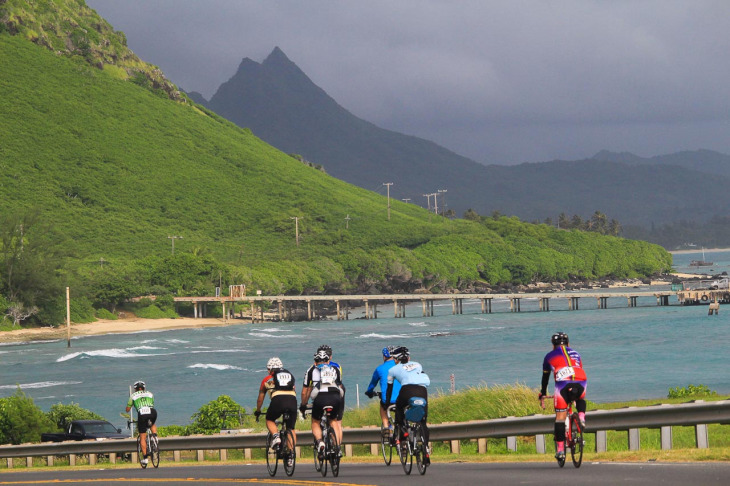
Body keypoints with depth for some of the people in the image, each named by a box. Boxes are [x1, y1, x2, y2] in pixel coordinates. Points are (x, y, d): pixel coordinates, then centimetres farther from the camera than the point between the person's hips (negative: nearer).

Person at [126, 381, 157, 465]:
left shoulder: (133, 396, 21)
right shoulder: (150, 394, 27)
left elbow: (127, 410, 24)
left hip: (142, 414, -2)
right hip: (152, 412, 2)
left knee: (142, 437, 8)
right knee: (152, 425, 36)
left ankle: (145, 458, 5)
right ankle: (155, 435, 6)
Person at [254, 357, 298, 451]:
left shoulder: (267, 379, 24)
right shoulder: (290, 375, 31)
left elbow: (260, 398, 33)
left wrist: (257, 411, 49)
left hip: (278, 400, -2)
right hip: (292, 400, 2)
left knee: (269, 420, 23)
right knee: (291, 429, 14)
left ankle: (275, 436, -4)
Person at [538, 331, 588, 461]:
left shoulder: (550, 356, 27)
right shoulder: (575, 354, 33)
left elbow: (545, 377, 35)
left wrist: (543, 393, 49)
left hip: (563, 383, -2)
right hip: (581, 382, 2)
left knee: (560, 417, 3)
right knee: (580, 400, 36)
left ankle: (560, 449, -2)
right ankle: (581, 417, 6)